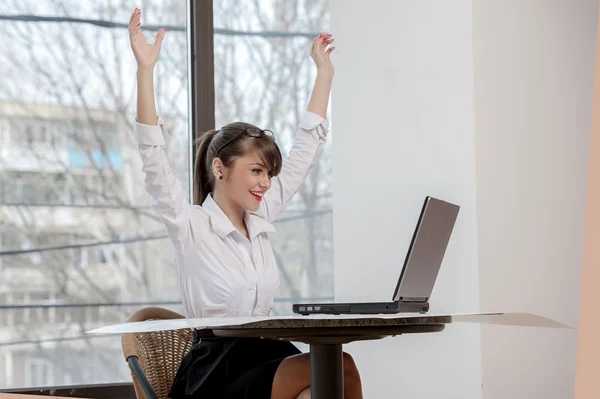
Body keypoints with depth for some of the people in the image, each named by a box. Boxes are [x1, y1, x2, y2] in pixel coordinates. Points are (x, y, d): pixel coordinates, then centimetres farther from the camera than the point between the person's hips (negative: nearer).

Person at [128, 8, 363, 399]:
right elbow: (154, 158, -16)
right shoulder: (191, 226, -3)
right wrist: (145, 69, -23)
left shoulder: (261, 219, 15)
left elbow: (305, 150, 23)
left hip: (265, 358, 6)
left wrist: (324, 74, 26)